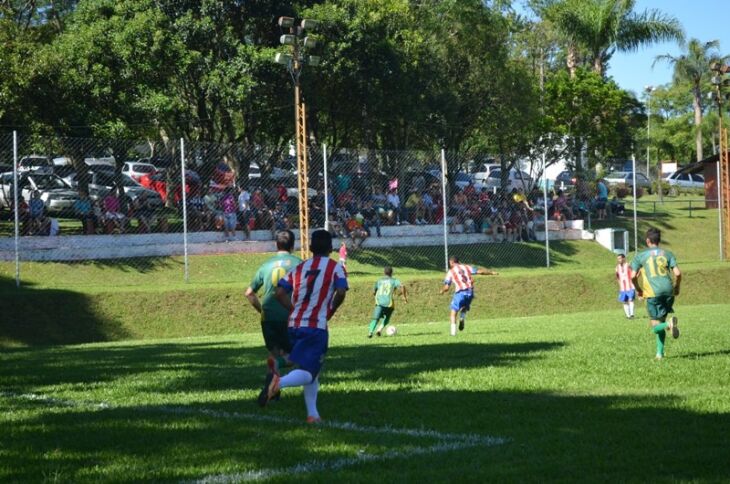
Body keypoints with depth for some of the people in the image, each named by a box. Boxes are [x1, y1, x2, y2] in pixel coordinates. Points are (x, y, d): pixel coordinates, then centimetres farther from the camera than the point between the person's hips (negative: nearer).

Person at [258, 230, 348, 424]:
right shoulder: (335, 267, 1)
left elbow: (280, 293, 4)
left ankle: (312, 414, 16)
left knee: (311, 371, 19)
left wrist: (295, 310, 14)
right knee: (308, 372, -10)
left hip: (294, 325, 6)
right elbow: (341, 292, -15)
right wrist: (330, 312, 2)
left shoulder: (299, 268, 13)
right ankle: (279, 382, -39)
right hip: (316, 327, -6)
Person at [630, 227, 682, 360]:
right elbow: (677, 273, 0)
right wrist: (676, 288, 17)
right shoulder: (668, 254, 11)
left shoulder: (641, 256, 7)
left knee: (656, 327, 2)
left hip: (653, 293, -3)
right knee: (661, 322, 18)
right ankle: (660, 353, 12)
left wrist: (638, 289, 15)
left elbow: (633, 276, -2)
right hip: (668, 291, 3)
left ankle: (669, 324, -31)